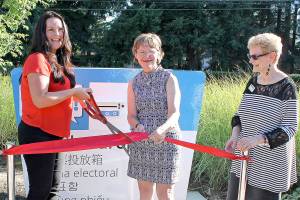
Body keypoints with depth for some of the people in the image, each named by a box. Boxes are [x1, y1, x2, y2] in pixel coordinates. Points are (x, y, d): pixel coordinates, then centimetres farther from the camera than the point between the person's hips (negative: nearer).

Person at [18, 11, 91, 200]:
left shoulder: (58, 61, 12)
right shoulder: (38, 59, -16)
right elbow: (40, 100, -25)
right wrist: (74, 92, -19)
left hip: (53, 134, 9)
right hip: (38, 134, -9)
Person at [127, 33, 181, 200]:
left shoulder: (169, 78, -5)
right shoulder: (134, 83, 7)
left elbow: (174, 113, -17)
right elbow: (131, 115, 4)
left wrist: (162, 129, -37)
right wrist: (138, 126, -20)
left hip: (165, 140, -3)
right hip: (140, 141, 4)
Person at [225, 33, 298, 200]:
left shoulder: (286, 87, -13)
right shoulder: (253, 81, 5)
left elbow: (290, 128, -14)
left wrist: (257, 139, -27)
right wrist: (235, 136, -6)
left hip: (269, 163, -6)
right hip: (244, 157, 6)